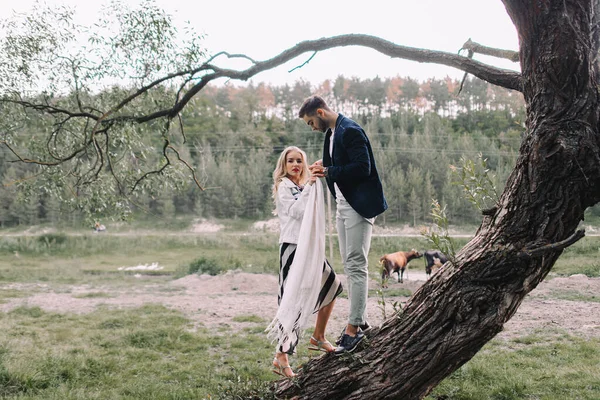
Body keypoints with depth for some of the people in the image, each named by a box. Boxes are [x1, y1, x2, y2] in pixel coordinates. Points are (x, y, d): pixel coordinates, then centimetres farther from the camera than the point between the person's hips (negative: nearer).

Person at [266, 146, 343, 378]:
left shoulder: (303, 187, 19)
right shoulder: (283, 187, -4)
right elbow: (296, 210, -18)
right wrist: (309, 185, -16)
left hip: (310, 248, 9)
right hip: (292, 248, -9)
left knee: (332, 286, 18)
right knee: (294, 300, -15)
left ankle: (318, 337, 30)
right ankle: (281, 358, -14)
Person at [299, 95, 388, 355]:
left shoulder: (350, 131, -15)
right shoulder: (331, 134, 15)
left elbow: (362, 168, -22)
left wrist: (328, 171, -17)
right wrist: (324, 169, 4)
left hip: (359, 205, -10)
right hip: (343, 205, 10)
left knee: (356, 266, -9)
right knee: (350, 266, 13)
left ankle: (354, 328, -5)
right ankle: (360, 321, 21)